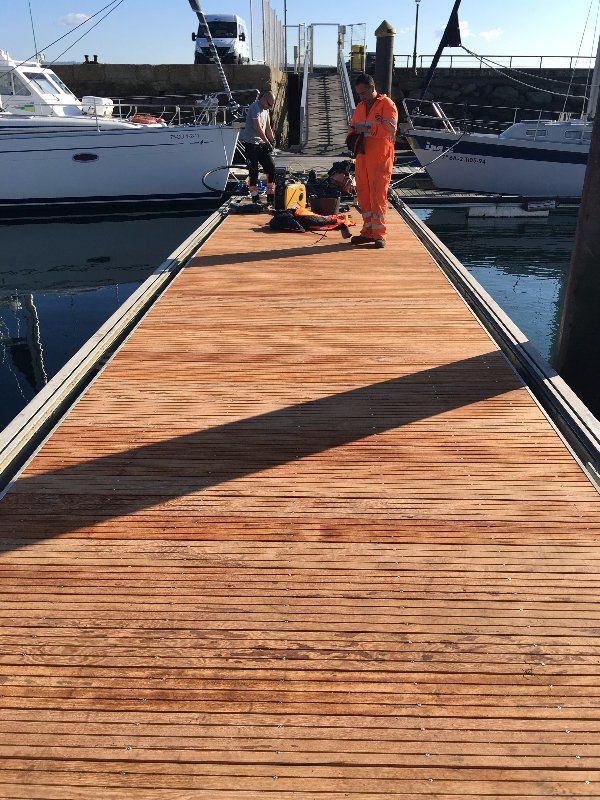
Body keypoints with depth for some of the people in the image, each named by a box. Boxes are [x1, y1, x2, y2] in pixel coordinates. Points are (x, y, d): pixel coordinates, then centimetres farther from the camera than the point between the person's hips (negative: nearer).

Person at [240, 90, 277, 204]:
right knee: (253, 171, -5)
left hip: (261, 143, 9)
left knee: (271, 167, 4)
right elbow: (258, 128, -22)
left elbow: (268, 127, 16)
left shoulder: (265, 109, 14)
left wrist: (273, 141, 9)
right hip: (251, 143, -8)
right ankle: (255, 198, 3)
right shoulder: (255, 107, -15)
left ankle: (271, 196, 10)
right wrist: (267, 143, -22)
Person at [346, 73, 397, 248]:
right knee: (363, 194, 6)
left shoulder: (387, 104, -3)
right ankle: (368, 231, 14)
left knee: (378, 195, -9)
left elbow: (390, 127, -16)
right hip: (362, 156, 7)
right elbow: (353, 128, 25)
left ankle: (379, 234, -6)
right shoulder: (359, 107, 19)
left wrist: (367, 128, -21)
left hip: (380, 157, -7)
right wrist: (353, 136, 1)